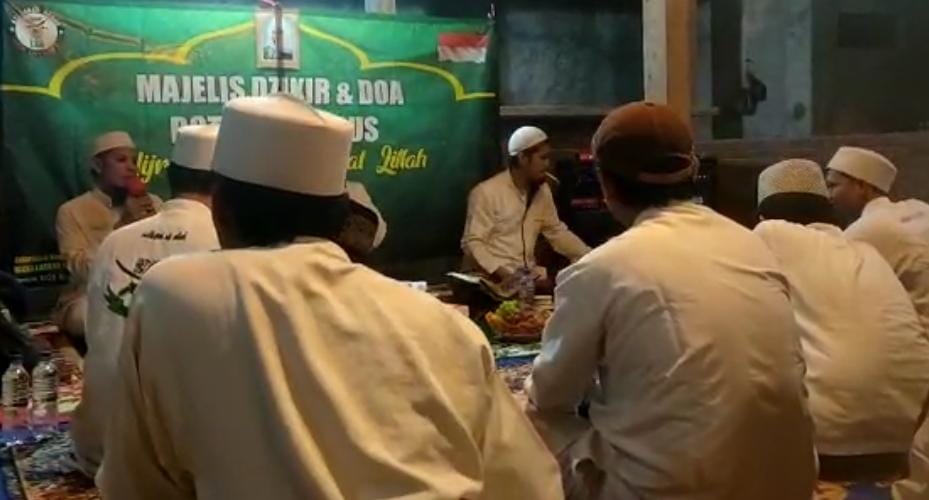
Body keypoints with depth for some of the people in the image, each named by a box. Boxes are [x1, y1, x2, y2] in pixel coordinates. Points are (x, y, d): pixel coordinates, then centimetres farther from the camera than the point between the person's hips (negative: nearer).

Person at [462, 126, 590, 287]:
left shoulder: (542, 190, 10)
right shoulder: (486, 192, -11)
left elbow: (557, 232, 20)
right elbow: (472, 243, -14)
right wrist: (504, 275, -27)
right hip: (493, 279, -7)